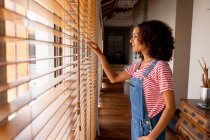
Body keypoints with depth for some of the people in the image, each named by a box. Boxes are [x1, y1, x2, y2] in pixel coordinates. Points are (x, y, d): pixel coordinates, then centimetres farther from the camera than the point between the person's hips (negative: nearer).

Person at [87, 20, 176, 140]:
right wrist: (100, 54, 5)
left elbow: (170, 107, -21)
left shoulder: (160, 67, -21)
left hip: (150, 127, -7)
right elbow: (114, 78, 10)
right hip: (136, 123, 7)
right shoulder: (138, 65, 1)